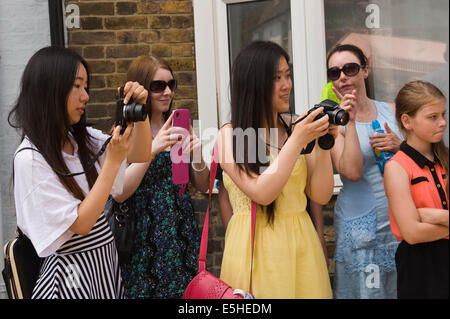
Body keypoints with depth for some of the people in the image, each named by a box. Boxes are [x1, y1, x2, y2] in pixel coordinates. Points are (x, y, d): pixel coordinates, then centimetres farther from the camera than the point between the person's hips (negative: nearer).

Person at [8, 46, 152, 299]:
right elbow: (80, 224, -20)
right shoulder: (31, 159, -17)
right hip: (74, 274, -7)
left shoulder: (82, 139, 4)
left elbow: (140, 155, 6)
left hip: (106, 259, 7)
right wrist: (113, 160, -21)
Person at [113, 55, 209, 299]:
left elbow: (202, 187, 9)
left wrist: (197, 157, -11)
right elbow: (119, 194, -15)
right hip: (144, 238, -4)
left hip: (182, 232, 4)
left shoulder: (178, 128, 7)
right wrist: (151, 149, -24)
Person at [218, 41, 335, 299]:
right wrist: (297, 141, -19)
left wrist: (323, 145, -10)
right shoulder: (230, 136, -6)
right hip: (256, 247, -4)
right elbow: (261, 193, -17)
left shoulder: (295, 130, 5)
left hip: (302, 242, 4)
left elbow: (321, 196, 2)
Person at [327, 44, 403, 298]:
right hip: (360, 227, -4)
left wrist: (399, 145, -8)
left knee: (401, 288, 12)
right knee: (366, 291, 3)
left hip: (400, 219, 4)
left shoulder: (390, 111, 6)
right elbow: (352, 172, -19)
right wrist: (350, 122, -21)